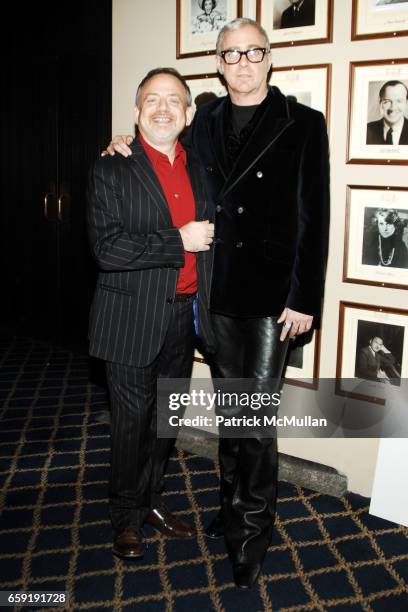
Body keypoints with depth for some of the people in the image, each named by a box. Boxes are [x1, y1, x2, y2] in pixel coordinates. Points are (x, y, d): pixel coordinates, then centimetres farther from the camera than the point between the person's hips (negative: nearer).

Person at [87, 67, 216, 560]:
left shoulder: (199, 168, 9)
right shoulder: (112, 170, -8)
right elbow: (107, 248, -20)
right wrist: (179, 242, -20)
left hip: (183, 317, 5)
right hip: (134, 321, -5)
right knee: (132, 422, 6)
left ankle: (151, 502, 37)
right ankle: (127, 518, 27)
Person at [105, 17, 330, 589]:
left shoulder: (303, 124, -3)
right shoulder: (203, 123, 9)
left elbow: (313, 217, -6)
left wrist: (305, 298, -11)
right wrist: (129, 149, 5)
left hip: (271, 298, -4)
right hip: (216, 294, 4)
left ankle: (253, 530, 16)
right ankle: (233, 504, 34)